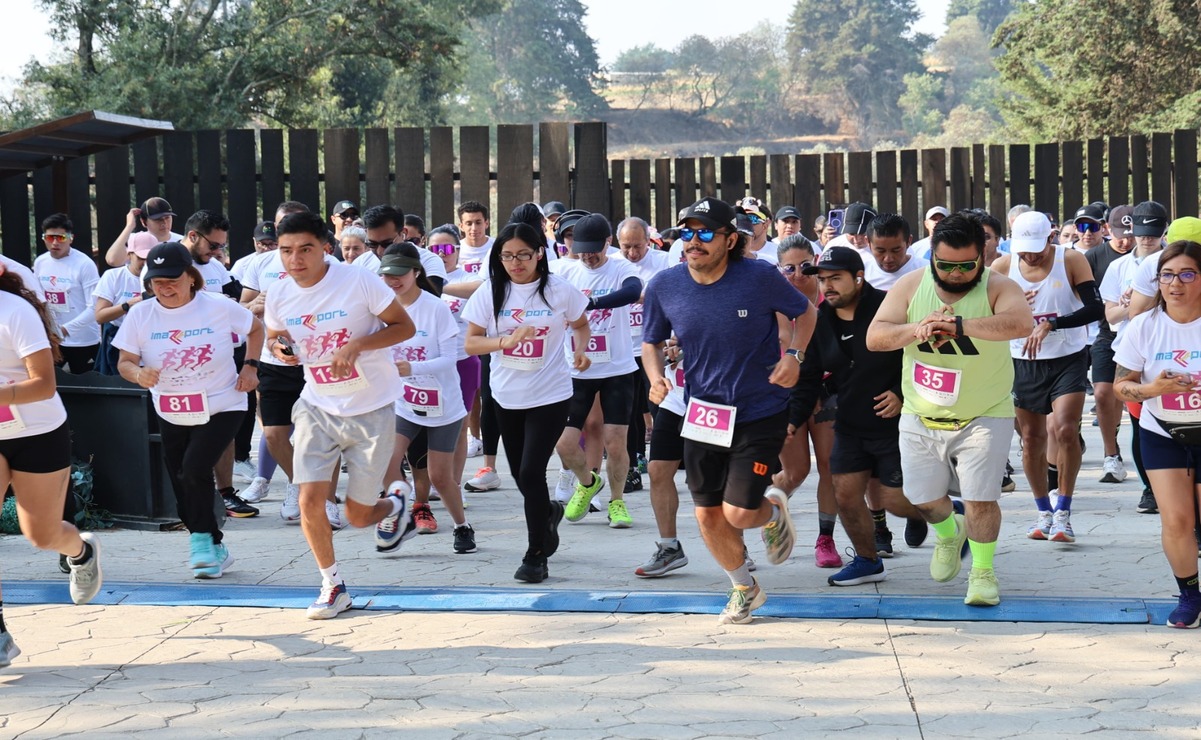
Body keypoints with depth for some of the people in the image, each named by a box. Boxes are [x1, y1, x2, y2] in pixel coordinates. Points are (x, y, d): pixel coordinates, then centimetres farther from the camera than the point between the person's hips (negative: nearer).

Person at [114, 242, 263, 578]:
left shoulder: (219, 307, -10)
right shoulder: (140, 315, -6)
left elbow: (256, 328, 6)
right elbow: (124, 362, -4)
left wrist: (250, 366, -5)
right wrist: (138, 373, -26)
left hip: (221, 408, -4)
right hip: (171, 415, 4)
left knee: (195, 468, -25)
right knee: (185, 496, 7)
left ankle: (202, 538, -8)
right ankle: (215, 550, 26)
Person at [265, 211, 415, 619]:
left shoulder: (359, 281, -17)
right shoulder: (279, 295, -4)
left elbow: (405, 326, -11)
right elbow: (273, 336, 16)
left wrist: (357, 344, -25)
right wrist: (280, 349, -9)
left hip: (372, 410, -3)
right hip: (318, 407, 3)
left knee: (358, 515, 4)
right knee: (310, 500, -12)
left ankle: (393, 507, 42)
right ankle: (333, 585, 10)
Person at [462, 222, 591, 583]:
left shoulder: (559, 290, -6)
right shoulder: (490, 292, -2)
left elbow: (580, 325, 12)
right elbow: (471, 342, -4)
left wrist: (581, 349, -9)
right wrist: (505, 341, -22)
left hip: (551, 395, -3)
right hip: (507, 395, 3)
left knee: (531, 472, -12)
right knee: (520, 474, 13)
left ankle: (536, 555, 1)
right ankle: (548, 513, 46)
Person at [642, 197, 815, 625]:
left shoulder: (760, 277, -15)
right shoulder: (664, 287, -8)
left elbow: (805, 313, 2)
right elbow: (651, 342, 9)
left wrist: (794, 355, -15)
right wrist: (655, 376, -12)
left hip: (759, 413, -3)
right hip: (702, 413, 3)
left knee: (738, 514, -8)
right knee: (708, 515, 8)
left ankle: (774, 510, 31)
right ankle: (744, 588, 36)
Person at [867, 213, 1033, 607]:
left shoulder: (996, 287, -15)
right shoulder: (911, 286, -6)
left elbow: (1021, 323, -37)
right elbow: (874, 337, -12)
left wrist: (959, 325, -47)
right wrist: (915, 329, -33)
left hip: (984, 416, -3)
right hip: (921, 416, 3)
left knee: (980, 500, -8)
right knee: (924, 497, 12)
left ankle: (982, 571, 15)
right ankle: (949, 534, 46)